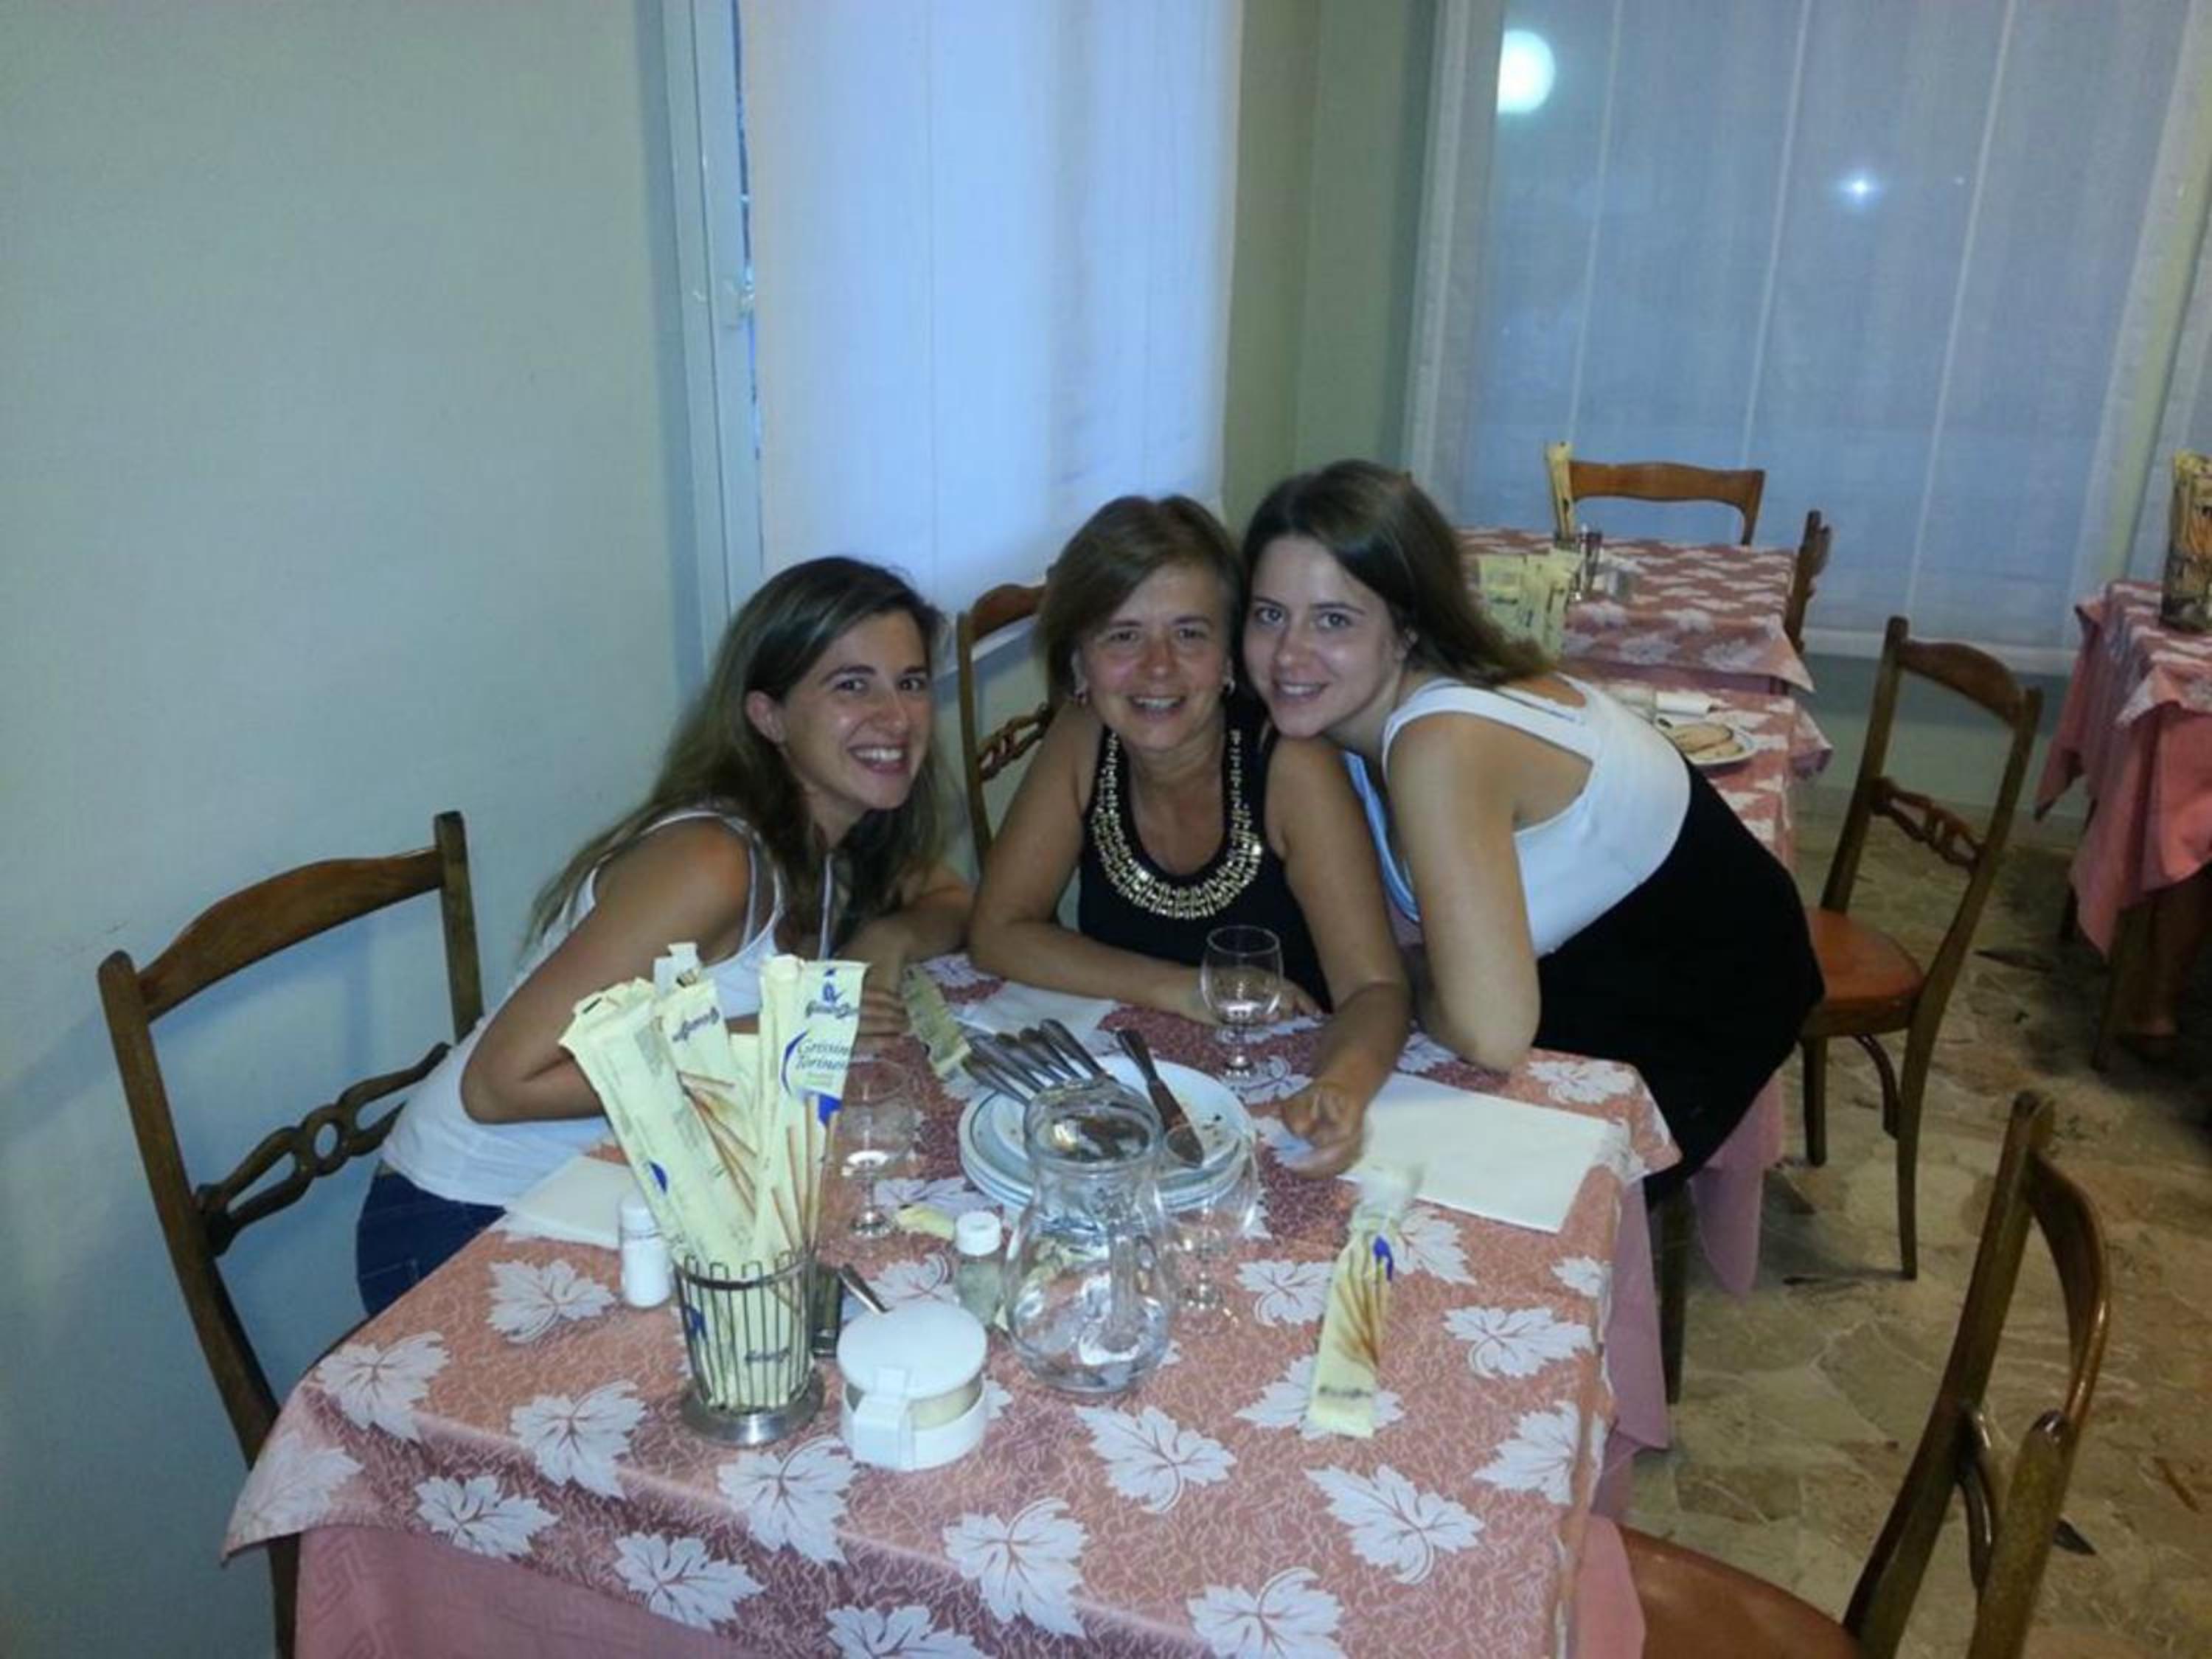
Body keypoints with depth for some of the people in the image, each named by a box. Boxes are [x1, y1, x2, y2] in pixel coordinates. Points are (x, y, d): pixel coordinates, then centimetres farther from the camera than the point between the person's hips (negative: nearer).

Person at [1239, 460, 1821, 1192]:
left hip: (1700, 997, -6)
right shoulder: (1352, 704, -12)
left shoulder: (1442, 742, -36)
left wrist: (1414, 981, -19)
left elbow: (1493, 1036, -38)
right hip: (1580, 959, 7)